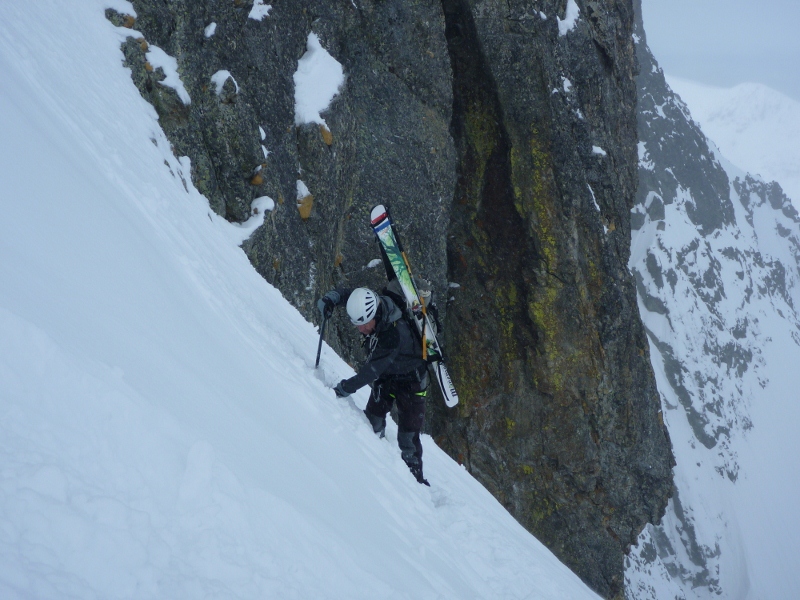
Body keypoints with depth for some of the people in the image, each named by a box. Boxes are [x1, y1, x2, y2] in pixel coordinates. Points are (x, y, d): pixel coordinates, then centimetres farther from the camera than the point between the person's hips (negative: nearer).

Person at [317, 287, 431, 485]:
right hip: (386, 376, 6)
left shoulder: (396, 333, -40)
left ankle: (415, 474, 8)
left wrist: (345, 388, -42)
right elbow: (345, 293, -1)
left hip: (411, 381, -6)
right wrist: (329, 299, -23)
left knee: (408, 436, -6)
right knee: (373, 421, -9)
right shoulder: (369, 304, -20)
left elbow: (373, 370, -40)